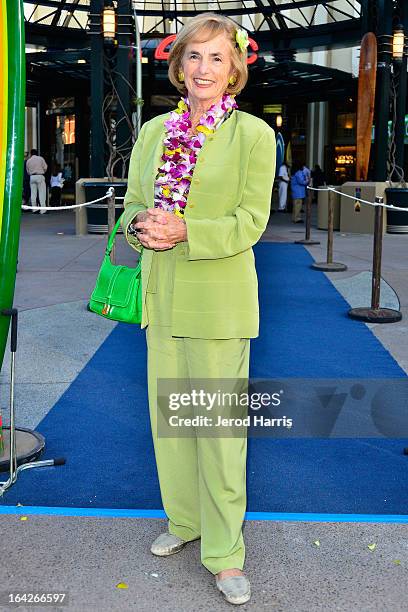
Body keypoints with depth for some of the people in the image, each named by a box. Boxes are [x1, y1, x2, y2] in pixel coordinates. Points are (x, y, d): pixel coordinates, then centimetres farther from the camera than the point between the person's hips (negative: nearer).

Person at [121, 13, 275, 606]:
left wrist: (184, 231, -22)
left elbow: (251, 221, -10)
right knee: (168, 415, 14)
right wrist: (143, 225, -12)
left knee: (219, 425, 2)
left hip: (219, 299, -5)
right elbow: (132, 206, 12)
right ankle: (184, 519, 35)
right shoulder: (154, 132, 10)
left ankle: (224, 551, 17)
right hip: (162, 295, 5)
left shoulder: (253, 134, -5)